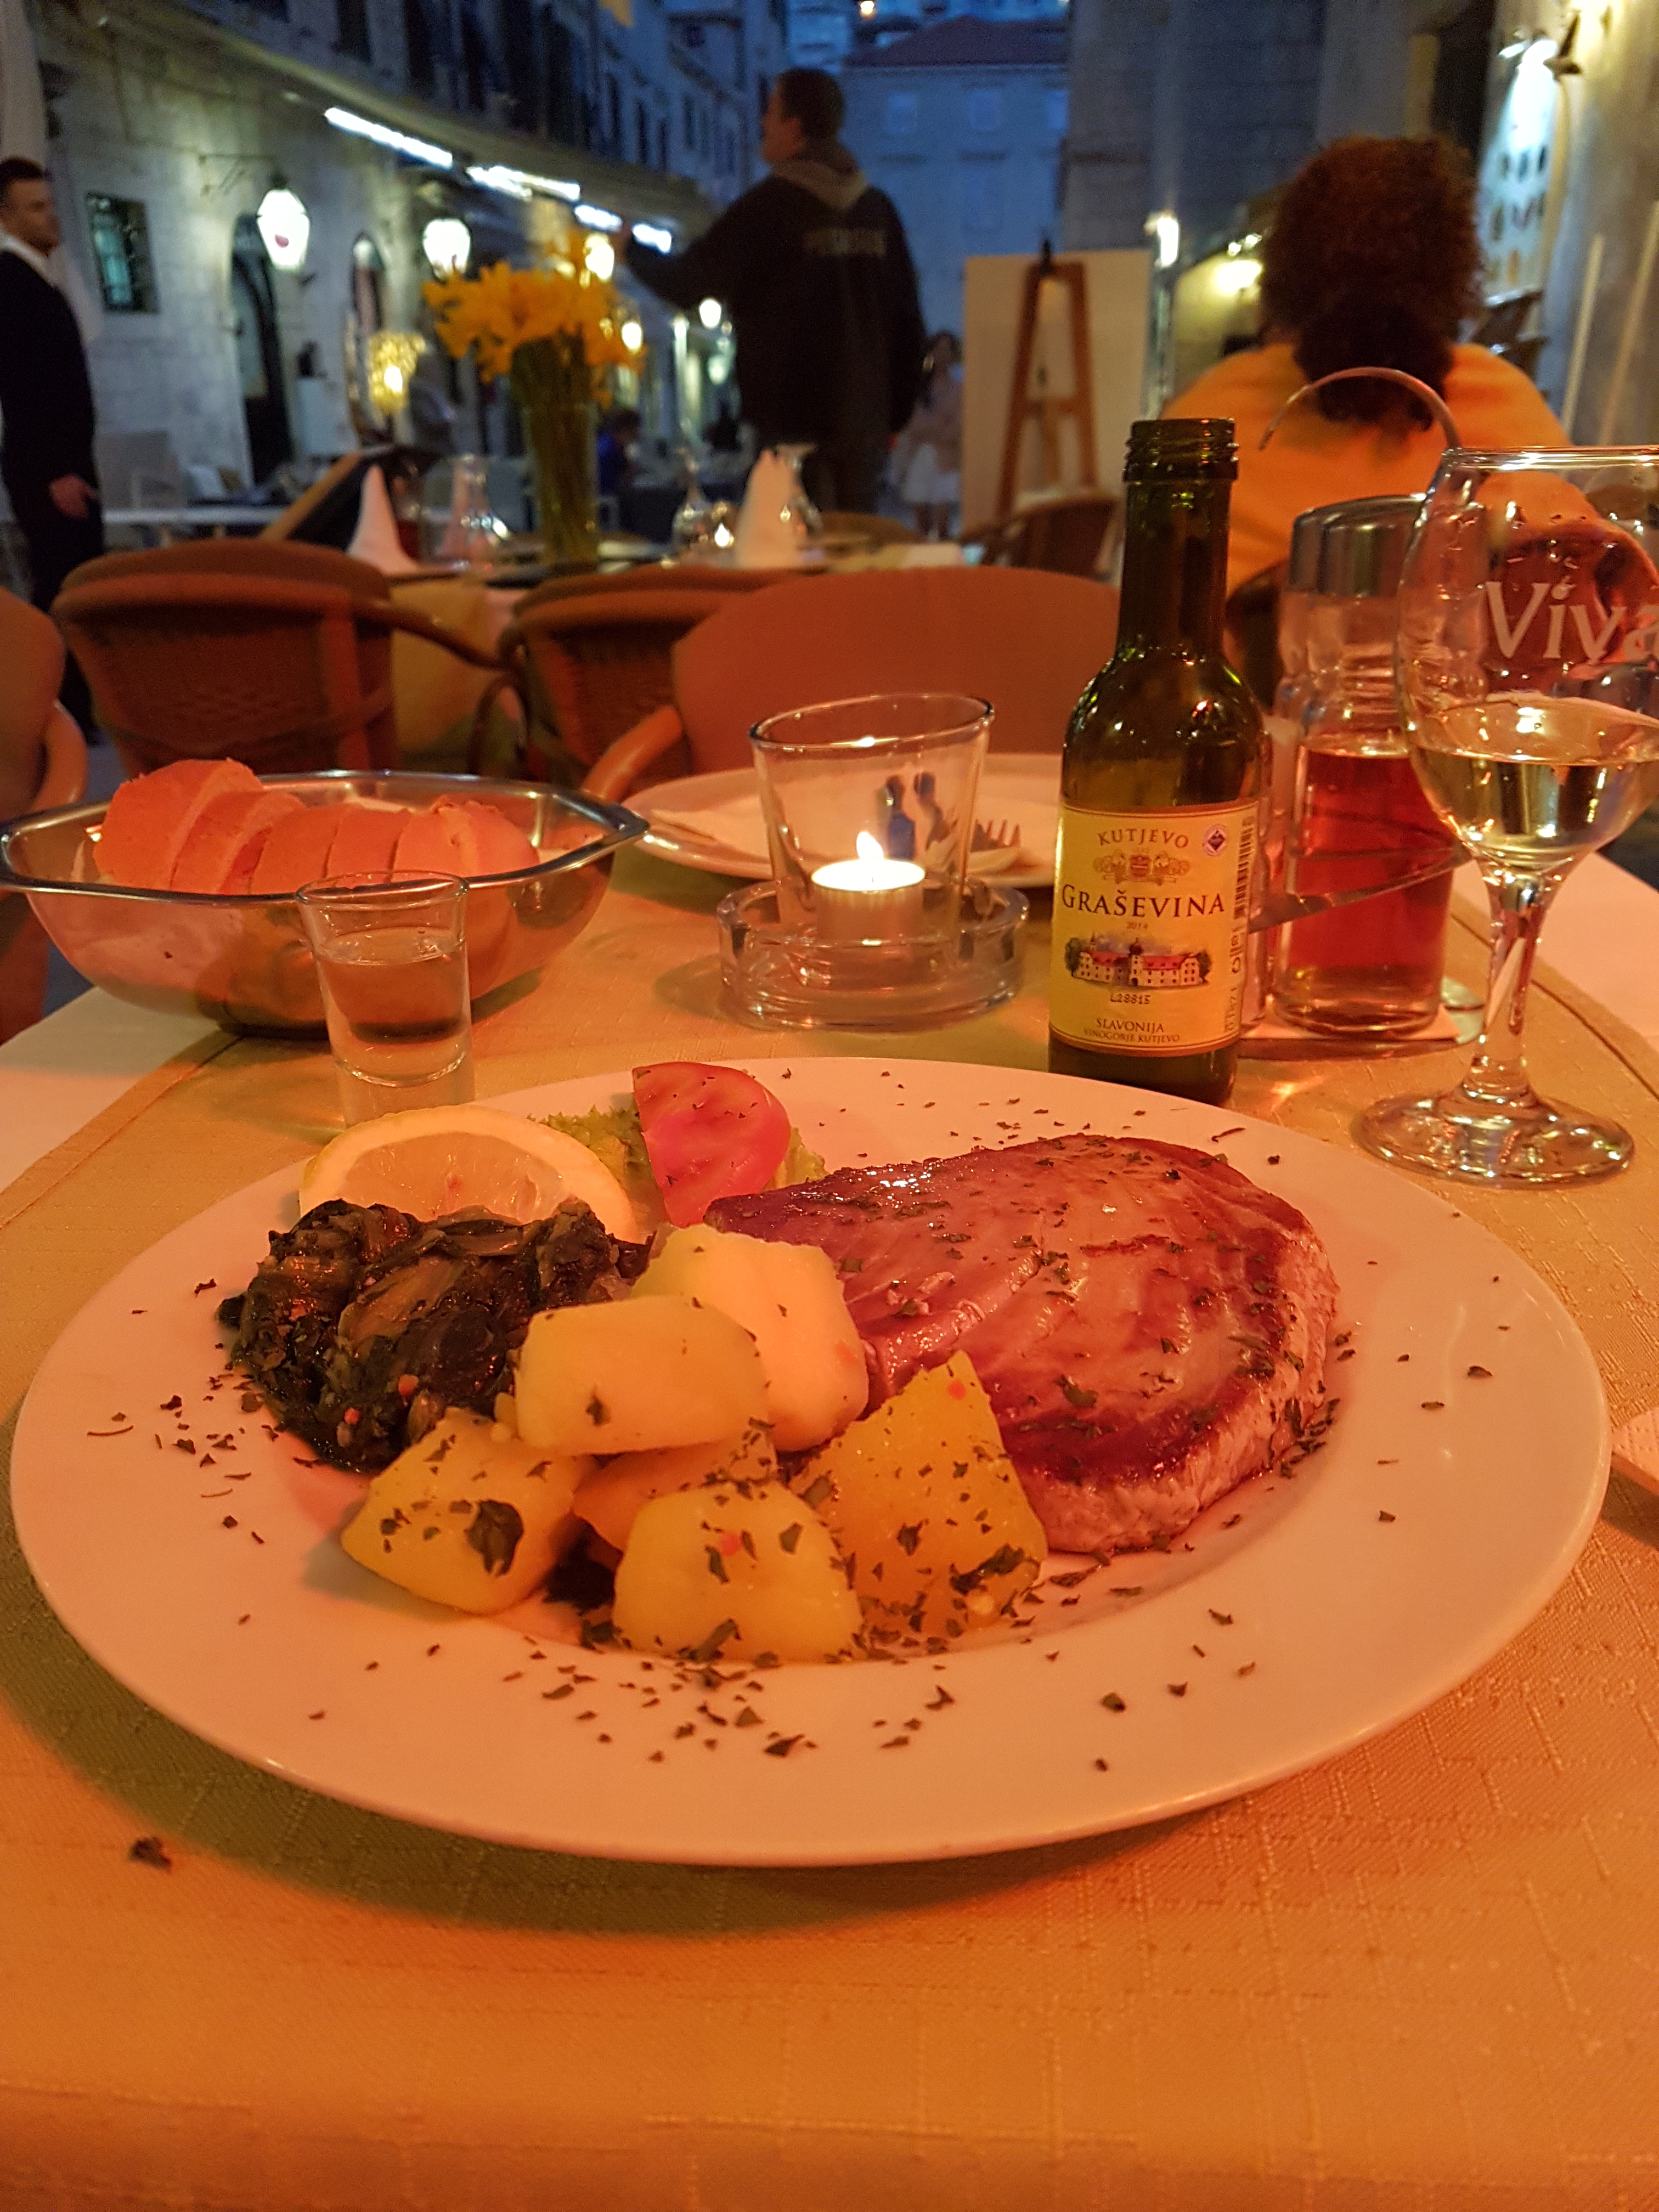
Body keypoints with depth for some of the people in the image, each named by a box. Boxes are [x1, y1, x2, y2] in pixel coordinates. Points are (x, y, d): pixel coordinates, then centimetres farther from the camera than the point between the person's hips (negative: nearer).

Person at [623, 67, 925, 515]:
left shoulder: (768, 205, -6)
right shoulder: (877, 209, 11)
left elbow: (687, 285, -4)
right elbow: (908, 321, 12)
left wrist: (631, 250, 15)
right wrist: (896, 416, 19)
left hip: (793, 424, -6)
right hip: (865, 423, 6)